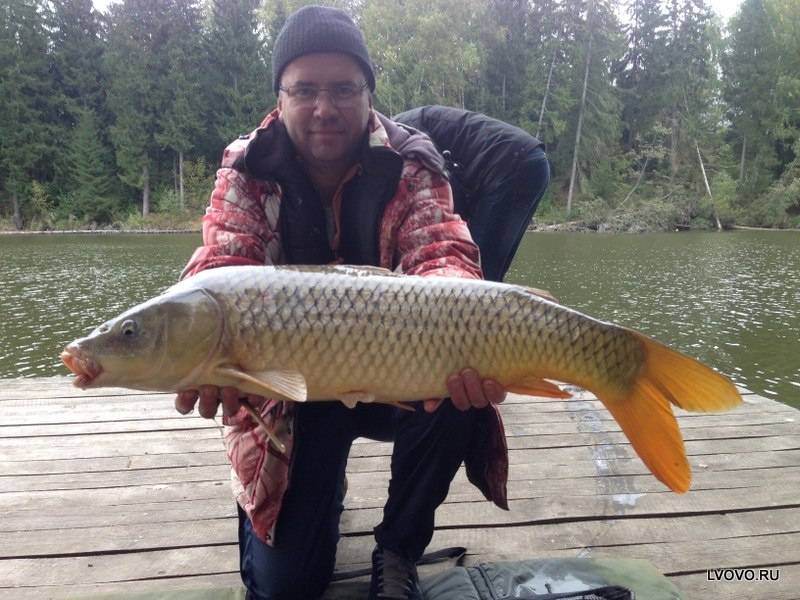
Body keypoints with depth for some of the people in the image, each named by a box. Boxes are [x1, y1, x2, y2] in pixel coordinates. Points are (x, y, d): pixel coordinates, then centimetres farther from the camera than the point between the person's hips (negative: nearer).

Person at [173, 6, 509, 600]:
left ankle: (399, 552, -2)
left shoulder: (411, 164, -11)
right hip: (290, 389, 0)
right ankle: (326, 481, 32)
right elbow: (220, 267, -24)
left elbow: (442, 255, -26)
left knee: (460, 391, -33)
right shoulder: (246, 170, -9)